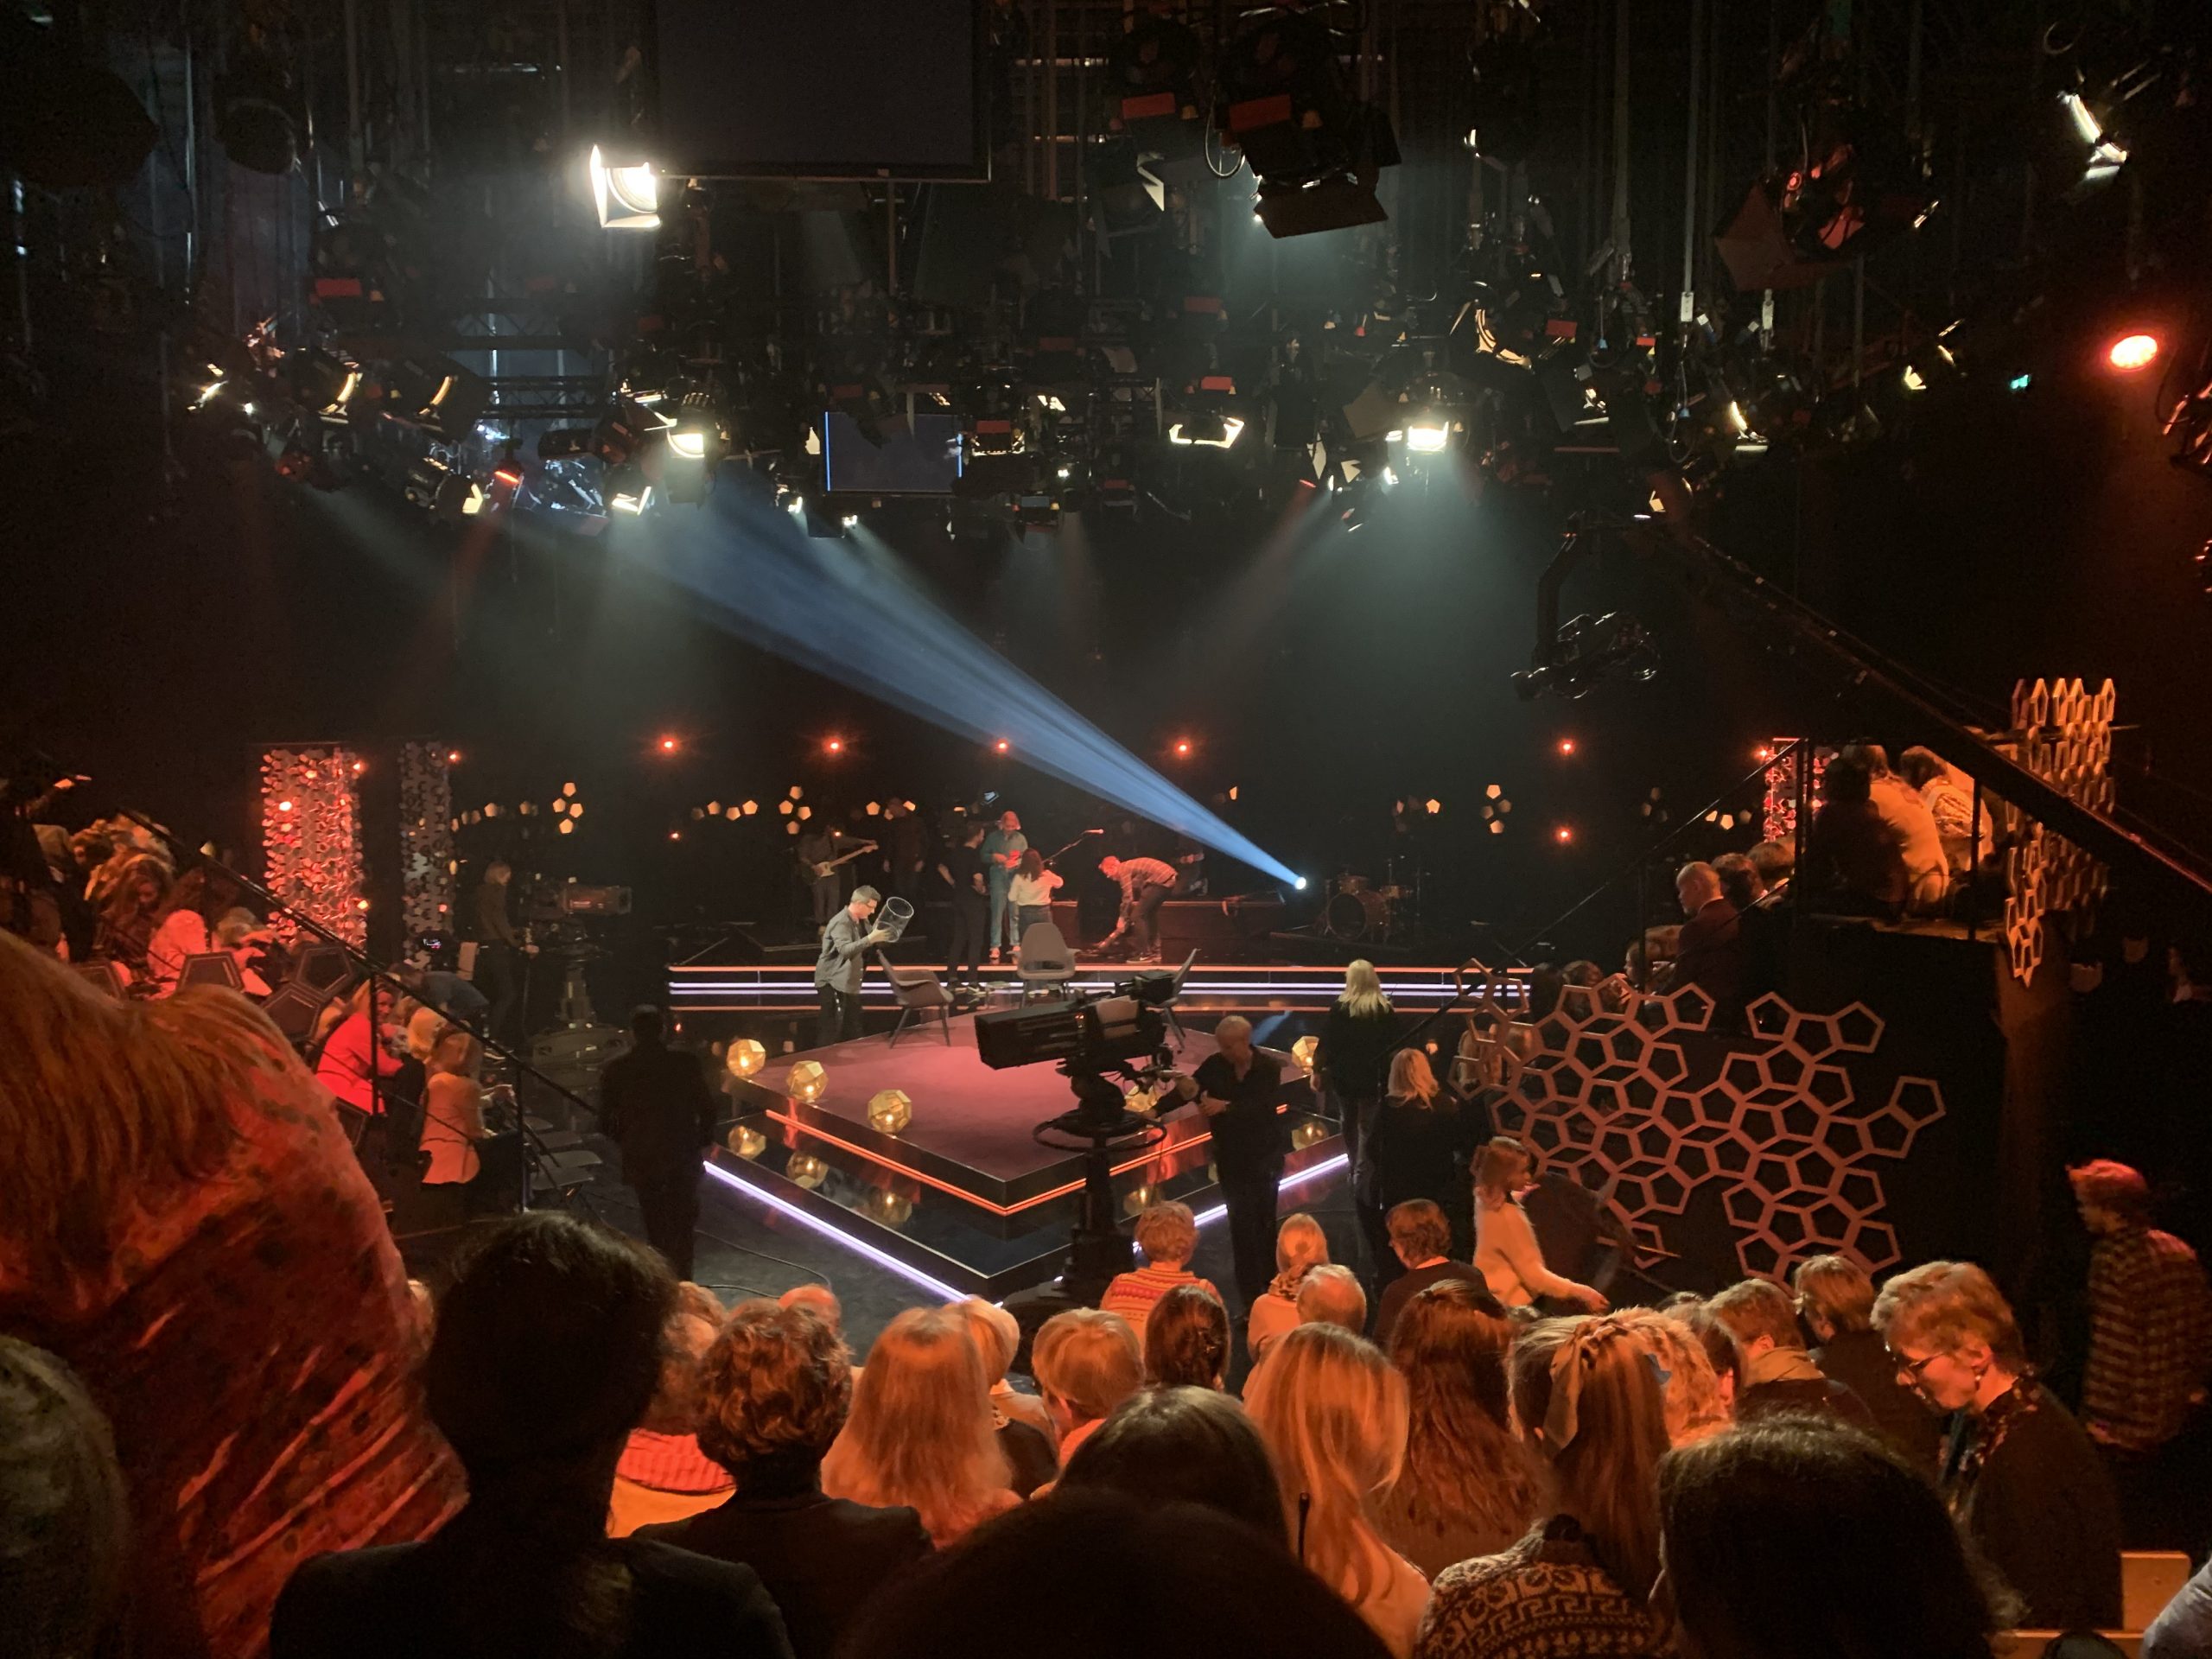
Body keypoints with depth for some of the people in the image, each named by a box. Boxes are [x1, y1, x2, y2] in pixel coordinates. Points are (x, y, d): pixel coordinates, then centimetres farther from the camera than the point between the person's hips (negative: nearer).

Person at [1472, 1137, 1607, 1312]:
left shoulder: (1487, 1196, -4)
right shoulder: (1508, 1217, -30)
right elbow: (1533, 1275, -27)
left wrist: (1519, 1194, 19)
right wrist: (1580, 1292, -28)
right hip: (1511, 1303, -9)